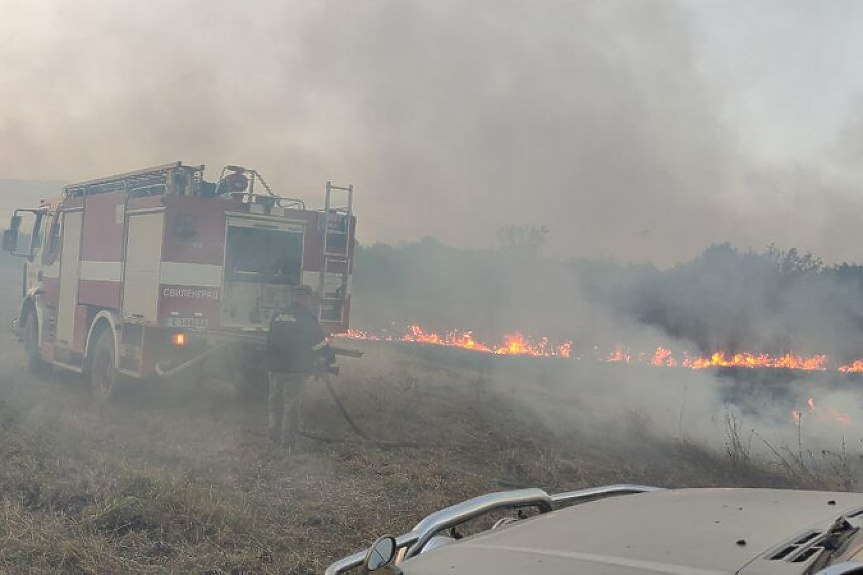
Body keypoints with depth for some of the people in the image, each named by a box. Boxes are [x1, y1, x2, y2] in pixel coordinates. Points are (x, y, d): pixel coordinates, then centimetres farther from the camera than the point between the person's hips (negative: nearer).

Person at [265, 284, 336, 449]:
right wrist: (330, 358, 12)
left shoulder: (277, 317, 12)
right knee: (292, 405, 0)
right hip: (295, 369, -6)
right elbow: (320, 341, -4)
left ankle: (275, 438, 20)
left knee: (275, 403, 14)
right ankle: (288, 441, 2)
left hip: (275, 367, 6)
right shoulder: (306, 318, -6)